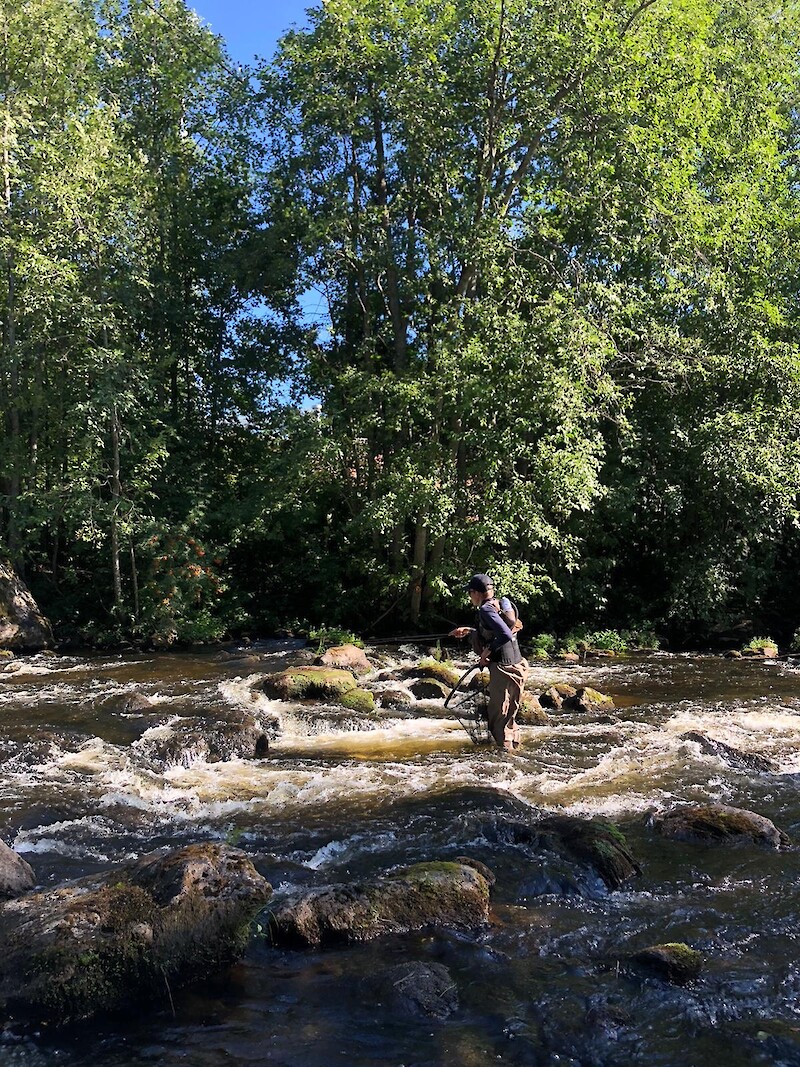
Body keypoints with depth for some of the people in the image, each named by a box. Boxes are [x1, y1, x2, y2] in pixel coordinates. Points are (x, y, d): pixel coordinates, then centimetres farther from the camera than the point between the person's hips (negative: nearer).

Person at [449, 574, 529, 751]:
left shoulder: (486, 610, -14)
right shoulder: (499, 605, 14)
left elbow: (506, 635, -27)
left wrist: (487, 650, -15)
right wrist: (469, 631, 34)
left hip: (503, 669, -9)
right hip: (517, 666, 9)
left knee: (498, 718, 0)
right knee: (509, 715, 19)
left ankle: (505, 752, 2)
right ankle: (515, 748, 27)